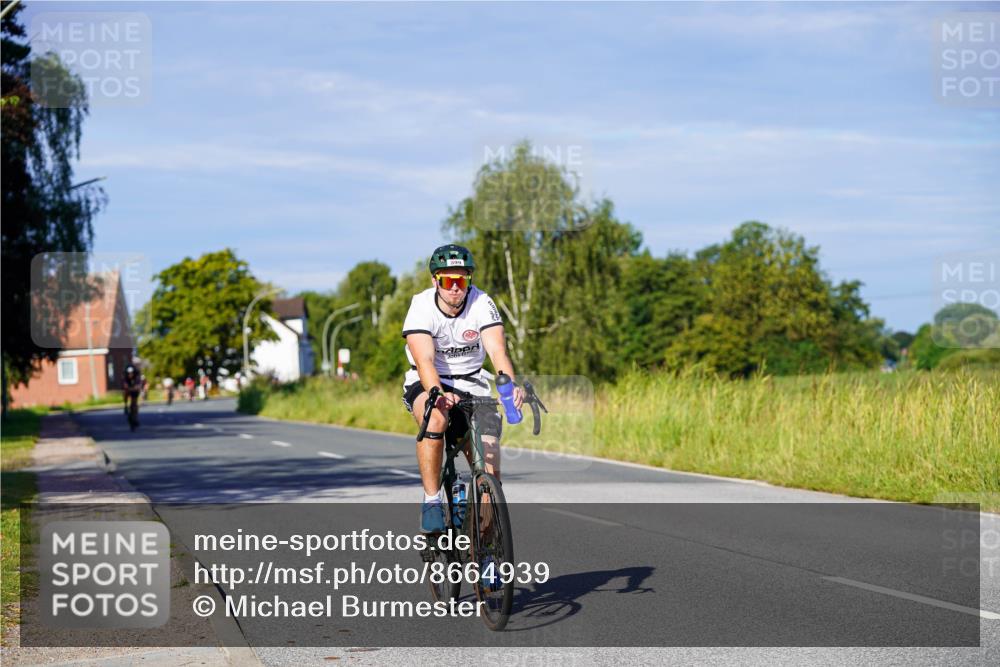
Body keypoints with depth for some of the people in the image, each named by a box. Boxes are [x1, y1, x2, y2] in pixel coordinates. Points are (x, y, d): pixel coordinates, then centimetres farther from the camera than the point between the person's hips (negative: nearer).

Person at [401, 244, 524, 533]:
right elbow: (424, 360, -32)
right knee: (436, 417, -37)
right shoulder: (422, 307, -19)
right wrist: (439, 393, -51)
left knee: (490, 464, -11)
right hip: (427, 384, -2)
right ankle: (431, 502, -24)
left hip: (471, 385, 2)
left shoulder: (482, 304, -14)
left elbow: (497, 350, -26)